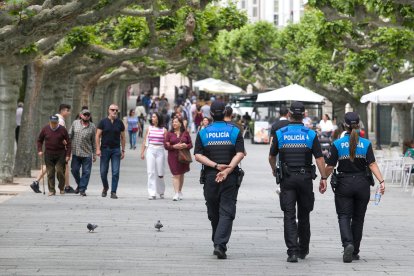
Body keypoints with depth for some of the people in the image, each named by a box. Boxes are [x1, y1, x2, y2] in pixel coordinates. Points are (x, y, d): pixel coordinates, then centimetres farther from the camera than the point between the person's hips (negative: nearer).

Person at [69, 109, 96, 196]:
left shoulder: (92, 127, 3)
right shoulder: (75, 123, 5)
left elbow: (94, 141, 7)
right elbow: (70, 135, 11)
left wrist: (95, 154, 6)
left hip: (87, 154, -1)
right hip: (76, 152, 1)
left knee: (86, 172, -3)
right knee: (74, 170, 5)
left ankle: (82, 189, 4)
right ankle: (79, 184, 28)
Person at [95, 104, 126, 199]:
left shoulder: (119, 123, 6)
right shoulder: (103, 122, 1)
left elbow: (122, 137, 11)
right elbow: (98, 136, 0)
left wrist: (123, 150, 6)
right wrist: (98, 149, -8)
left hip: (116, 149, 1)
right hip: (105, 149, -1)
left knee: (115, 172, -6)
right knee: (103, 172, 4)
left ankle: (113, 192, -3)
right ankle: (105, 187, 28)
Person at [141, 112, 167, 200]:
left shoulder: (164, 130, 3)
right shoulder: (149, 129, 7)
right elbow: (145, 141, 11)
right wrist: (142, 152, 7)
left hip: (160, 151, -1)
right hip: (150, 150, 1)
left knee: (160, 173, 2)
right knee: (151, 172, -6)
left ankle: (161, 192, 25)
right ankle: (152, 193, -6)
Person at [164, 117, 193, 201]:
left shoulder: (185, 133, 5)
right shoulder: (169, 134, 3)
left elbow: (191, 144, 6)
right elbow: (166, 145, -1)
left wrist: (186, 146, -15)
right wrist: (174, 146, -16)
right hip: (173, 157, -2)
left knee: (181, 174, 12)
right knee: (176, 175, -8)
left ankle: (180, 191, 26)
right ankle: (176, 193, -12)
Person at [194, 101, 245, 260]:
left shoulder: (203, 133, 4)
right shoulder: (235, 132, 2)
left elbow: (198, 156, -5)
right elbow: (240, 154, -9)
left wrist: (216, 166, -9)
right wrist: (227, 170, -15)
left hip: (209, 176, 1)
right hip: (230, 178, -1)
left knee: (213, 213, 14)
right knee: (227, 212, -4)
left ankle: (218, 243, 23)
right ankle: (220, 244, -19)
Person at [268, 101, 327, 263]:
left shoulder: (280, 134, 0)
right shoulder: (310, 134, -2)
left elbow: (271, 157, 10)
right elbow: (319, 158, -7)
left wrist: (274, 170, 30)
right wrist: (323, 178, -2)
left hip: (287, 179, -1)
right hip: (305, 178, 1)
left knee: (289, 216, -3)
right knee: (304, 215, 15)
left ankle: (292, 251, -15)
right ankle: (303, 250, 26)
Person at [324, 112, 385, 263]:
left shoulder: (337, 144, -4)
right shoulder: (366, 144, -1)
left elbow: (330, 167, -4)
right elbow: (372, 164, -10)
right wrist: (381, 181, -13)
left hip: (344, 184, -2)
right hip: (362, 185, 2)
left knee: (344, 216, 0)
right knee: (358, 218, 12)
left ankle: (348, 244, -25)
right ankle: (354, 252, 17)